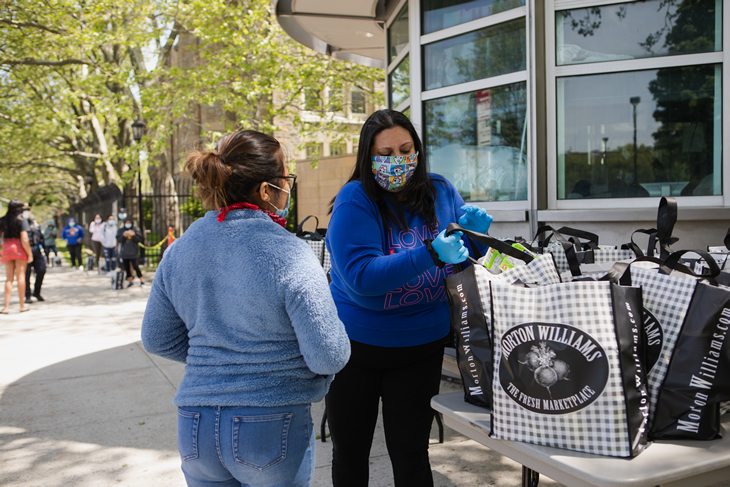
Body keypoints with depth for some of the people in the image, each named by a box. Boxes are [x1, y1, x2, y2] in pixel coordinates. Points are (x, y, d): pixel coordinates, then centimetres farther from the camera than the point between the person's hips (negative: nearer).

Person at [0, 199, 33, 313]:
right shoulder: (22, 220, -7)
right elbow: (24, 239, -13)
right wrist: (30, 254, -8)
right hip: (19, 249, -4)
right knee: (20, 277, 3)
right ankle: (22, 306, 9)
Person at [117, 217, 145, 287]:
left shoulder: (136, 230, 1)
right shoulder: (120, 231, 9)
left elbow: (140, 240, -6)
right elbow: (118, 240, 0)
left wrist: (133, 235, -20)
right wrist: (123, 236, -18)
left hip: (133, 253, -4)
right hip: (124, 253, 4)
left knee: (135, 267, -11)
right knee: (126, 268, 9)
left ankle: (141, 280, 0)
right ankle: (130, 280, 22)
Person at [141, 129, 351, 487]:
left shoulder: (180, 249, -2)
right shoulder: (289, 255, -20)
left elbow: (157, 340, 7)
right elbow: (328, 357, -20)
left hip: (196, 430, 5)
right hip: (272, 430, -4)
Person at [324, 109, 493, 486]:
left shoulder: (441, 192, -2)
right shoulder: (354, 201, -15)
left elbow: (466, 261, 7)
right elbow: (361, 277, -27)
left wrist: (476, 232, -15)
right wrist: (431, 254, -35)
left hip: (421, 347, 2)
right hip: (356, 344, -2)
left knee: (410, 456, 11)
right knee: (349, 455, 17)